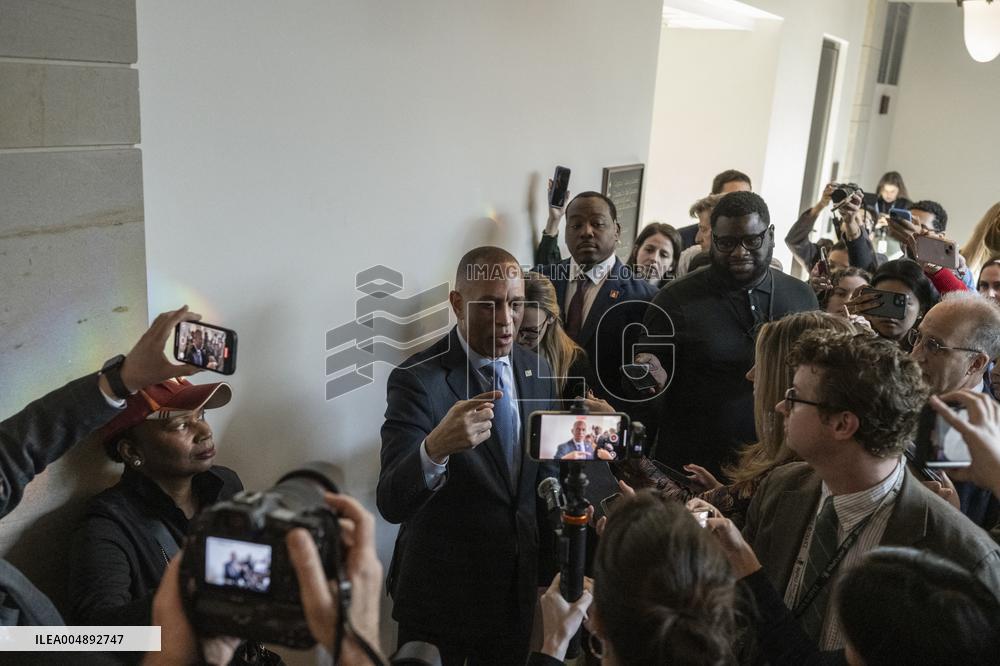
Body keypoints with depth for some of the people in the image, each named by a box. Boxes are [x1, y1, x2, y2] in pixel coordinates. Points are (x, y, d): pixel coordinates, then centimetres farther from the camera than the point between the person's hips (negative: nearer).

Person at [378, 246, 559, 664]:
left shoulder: (537, 370, -2)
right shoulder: (416, 379, -20)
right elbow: (391, 504, -28)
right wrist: (435, 447, -46)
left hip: (520, 586, 5)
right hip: (440, 593, -5)